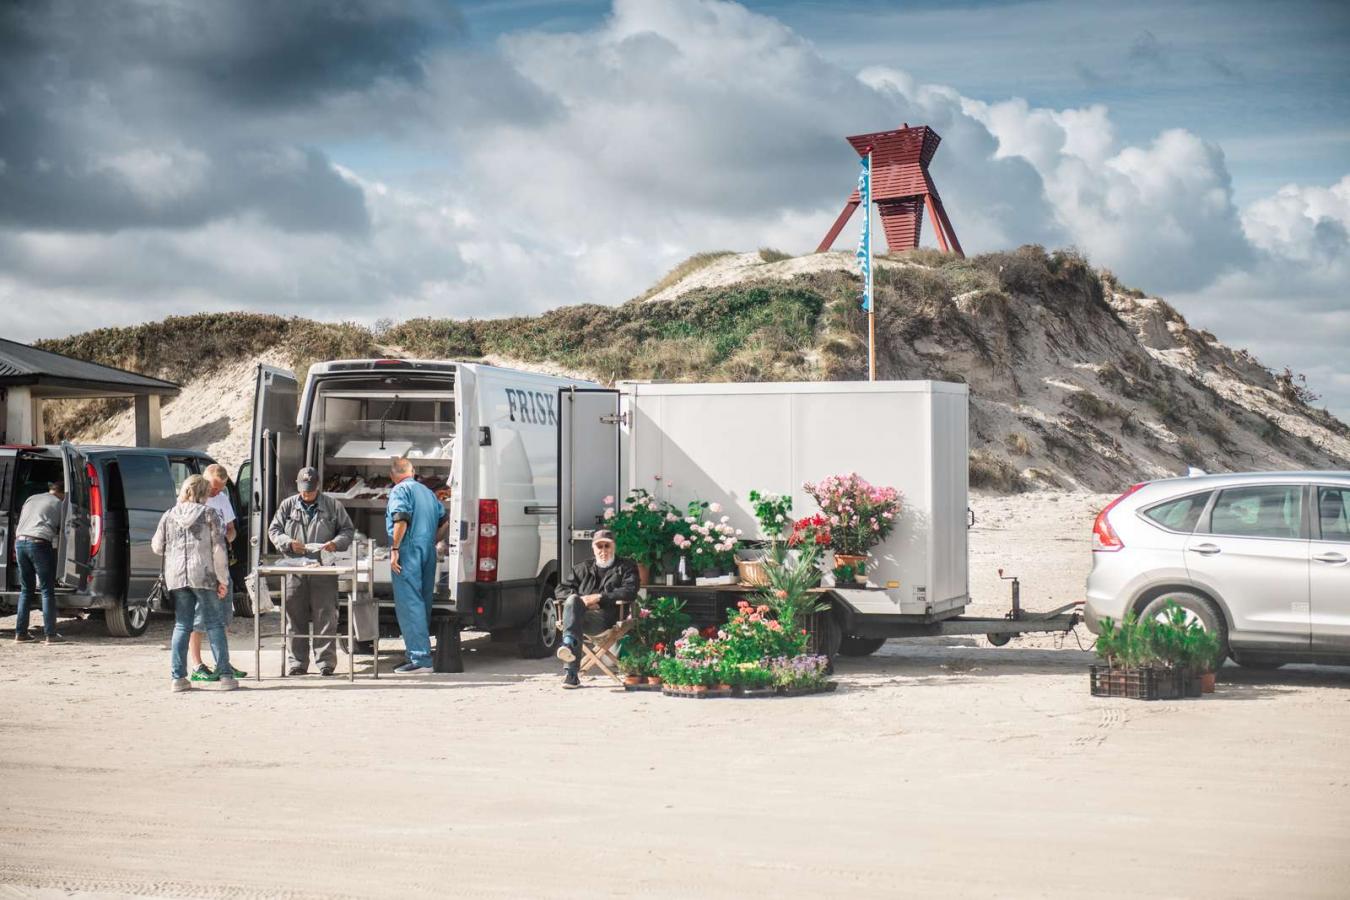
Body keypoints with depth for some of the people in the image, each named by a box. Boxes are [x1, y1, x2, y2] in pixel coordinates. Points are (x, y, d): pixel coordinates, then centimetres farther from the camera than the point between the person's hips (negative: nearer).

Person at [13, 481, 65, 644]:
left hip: (20, 541, 6)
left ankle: (20, 633, 12)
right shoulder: (59, 504, 7)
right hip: (40, 544, -6)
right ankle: (50, 634, -4)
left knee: (26, 590, 14)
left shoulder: (31, 499, 23)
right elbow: (62, 530, 7)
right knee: (47, 591, -1)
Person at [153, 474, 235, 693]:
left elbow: (157, 547, 12)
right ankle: (225, 675, 2)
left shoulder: (168, 516, 7)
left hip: (176, 577, 3)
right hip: (204, 576, -3)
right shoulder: (209, 514, -2)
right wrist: (222, 579, -2)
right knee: (215, 624, 3)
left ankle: (178, 677, 5)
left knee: (181, 626, 9)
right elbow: (218, 549, -6)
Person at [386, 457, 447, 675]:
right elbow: (444, 520, 23)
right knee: (423, 603, 14)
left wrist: (394, 548, -17)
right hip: (428, 552, 8)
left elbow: (401, 519, -19)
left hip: (408, 550, -8)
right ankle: (422, 652, 19)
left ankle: (420, 659, -15)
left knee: (409, 604, -9)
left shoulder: (400, 490, -5)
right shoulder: (427, 492, 20)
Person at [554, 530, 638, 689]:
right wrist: (580, 601, 2)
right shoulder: (582, 568, 31)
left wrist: (599, 597, -7)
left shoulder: (626, 567, 20)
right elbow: (560, 590, 23)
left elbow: (629, 592, 1)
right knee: (573, 601, -35)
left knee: (577, 620, -36)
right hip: (580, 613, 3)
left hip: (605, 617, -3)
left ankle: (570, 672, -51)